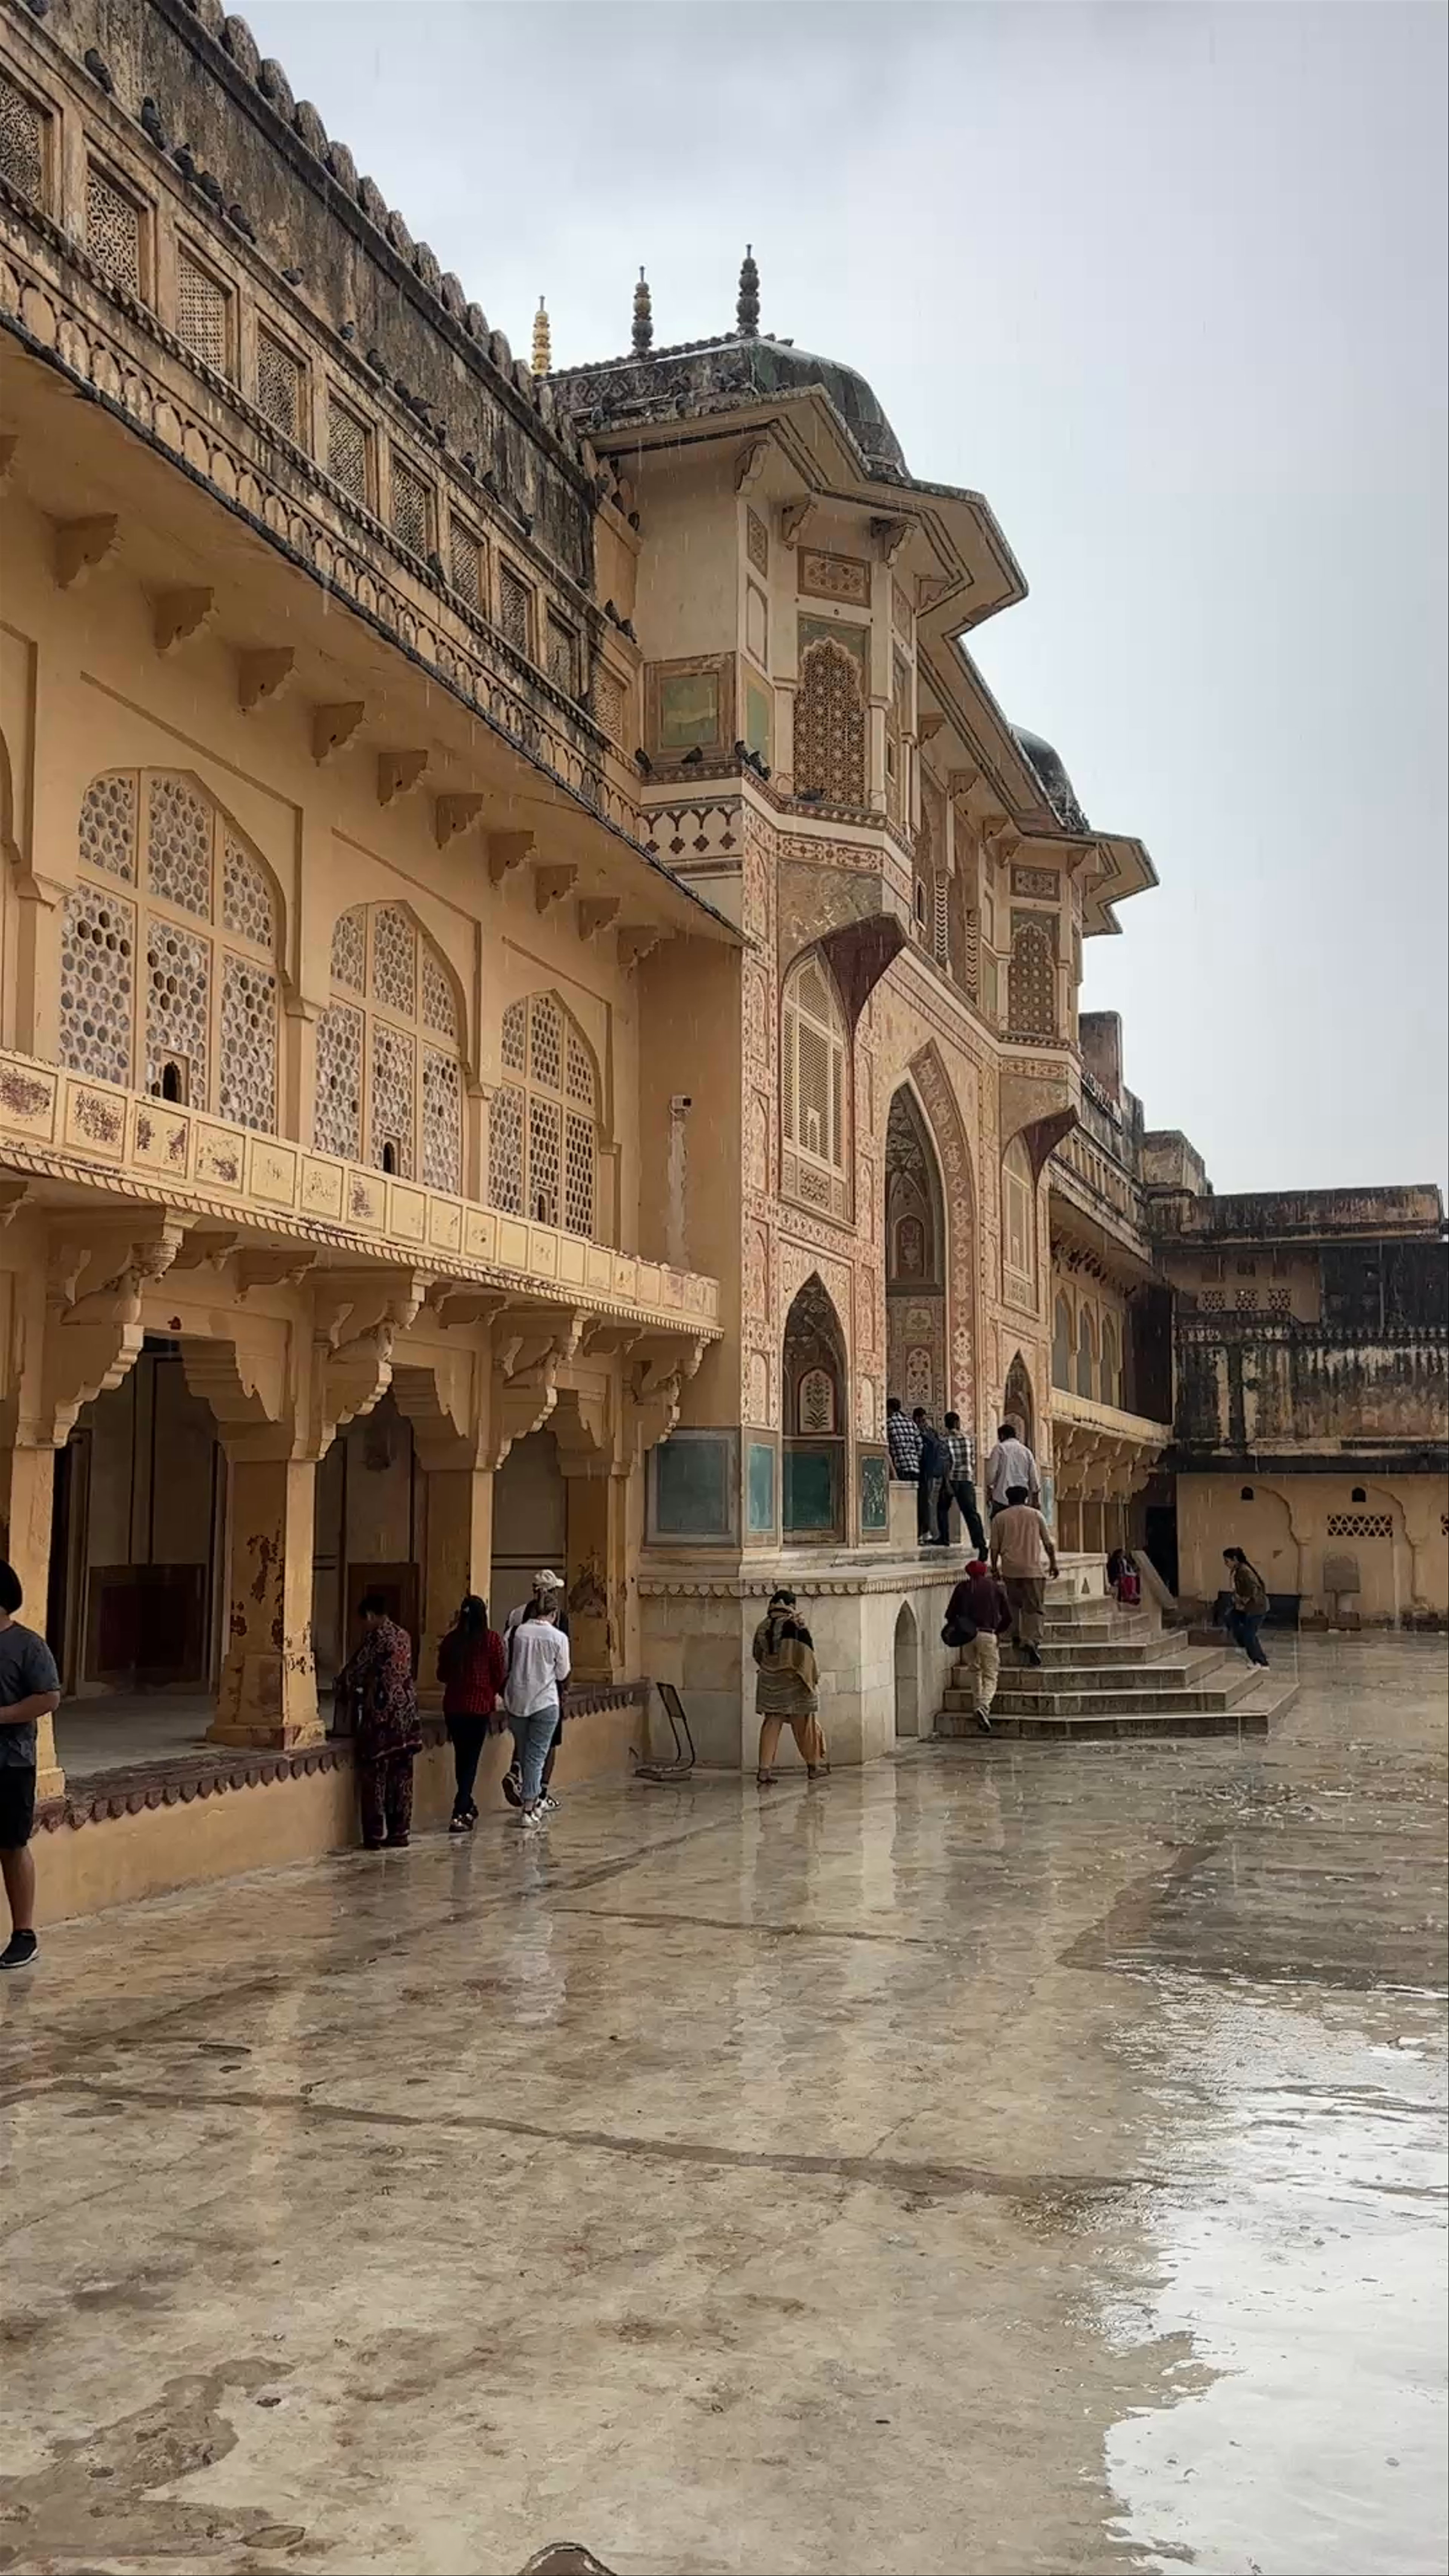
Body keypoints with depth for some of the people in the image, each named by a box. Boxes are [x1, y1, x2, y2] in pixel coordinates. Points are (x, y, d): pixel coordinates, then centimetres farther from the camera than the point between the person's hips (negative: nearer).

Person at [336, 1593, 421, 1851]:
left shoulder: (377, 1637, -10)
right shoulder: (403, 1636, 12)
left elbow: (356, 1671, -5)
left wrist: (341, 1689, 16)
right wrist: (362, 1691, 27)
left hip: (382, 1713, -7)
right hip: (406, 1711, 7)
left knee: (376, 1774, 0)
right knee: (401, 1775, 10)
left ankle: (376, 1835, 1)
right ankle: (400, 1833, 13)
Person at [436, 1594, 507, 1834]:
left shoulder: (451, 1639, 0)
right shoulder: (492, 1639, -9)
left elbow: (442, 1675, 7)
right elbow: (500, 1673, -4)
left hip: (453, 1706, 3)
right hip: (480, 1706, -3)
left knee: (461, 1757, 19)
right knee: (471, 1759, 2)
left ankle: (467, 1807, 35)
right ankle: (459, 1815, -9)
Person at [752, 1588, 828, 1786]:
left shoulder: (763, 1627, 3)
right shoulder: (796, 1625, -13)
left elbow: (758, 1655, 13)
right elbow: (807, 1655, -13)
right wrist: (814, 1677, -3)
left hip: (769, 1683, 4)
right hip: (794, 1683, -4)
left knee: (771, 1724, 5)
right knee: (804, 1725, 10)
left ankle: (765, 1769, -4)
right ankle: (813, 1764, 23)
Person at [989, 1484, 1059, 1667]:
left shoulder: (1000, 1518, 7)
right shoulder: (1035, 1515, 7)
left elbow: (995, 1547, 6)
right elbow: (1048, 1544, 9)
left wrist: (995, 1567, 17)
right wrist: (1053, 1563, 19)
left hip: (1010, 1569, 1)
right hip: (1033, 1568, -1)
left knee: (1014, 1603, 21)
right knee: (1034, 1607, -2)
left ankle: (1017, 1635, 17)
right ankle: (1032, 1641, -16)